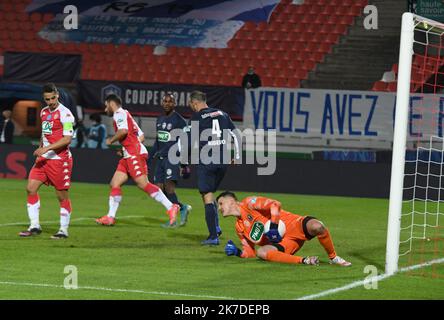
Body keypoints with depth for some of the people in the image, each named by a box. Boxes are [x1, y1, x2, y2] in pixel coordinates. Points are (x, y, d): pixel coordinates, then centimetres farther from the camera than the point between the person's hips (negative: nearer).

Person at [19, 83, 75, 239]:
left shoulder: (64, 113, -12)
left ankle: (64, 230, 8)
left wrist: (47, 148, -23)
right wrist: (40, 148, 13)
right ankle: (34, 226, 7)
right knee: (30, 188, -1)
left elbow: (67, 139, -19)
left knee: (62, 195, -1)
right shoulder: (44, 112, 11)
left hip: (60, 159, -7)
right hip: (43, 158, 7)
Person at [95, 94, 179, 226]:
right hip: (129, 156, 10)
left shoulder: (119, 114, -3)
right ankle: (110, 217, 5)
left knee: (143, 184, -16)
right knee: (115, 184, 6)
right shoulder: (125, 115, 27)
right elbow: (141, 137, 25)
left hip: (135, 154, -10)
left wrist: (111, 140, -7)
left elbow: (123, 131, -22)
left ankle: (171, 207, -18)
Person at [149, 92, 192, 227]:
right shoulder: (160, 120, 16)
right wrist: (150, 159, 23)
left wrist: (184, 165, -11)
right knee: (159, 189, 0)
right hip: (161, 158, 8)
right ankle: (183, 208, 13)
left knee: (169, 187, -18)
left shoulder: (179, 121, -7)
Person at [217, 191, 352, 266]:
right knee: (261, 252, -30)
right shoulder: (239, 227, 21)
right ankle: (304, 261, -30)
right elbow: (250, 253, 20)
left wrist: (273, 225, -19)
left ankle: (333, 257, -11)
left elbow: (275, 205, -10)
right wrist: (238, 252, 0)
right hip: (282, 243, 5)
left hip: (292, 225, -5)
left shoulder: (248, 203, 2)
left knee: (316, 226, -37)